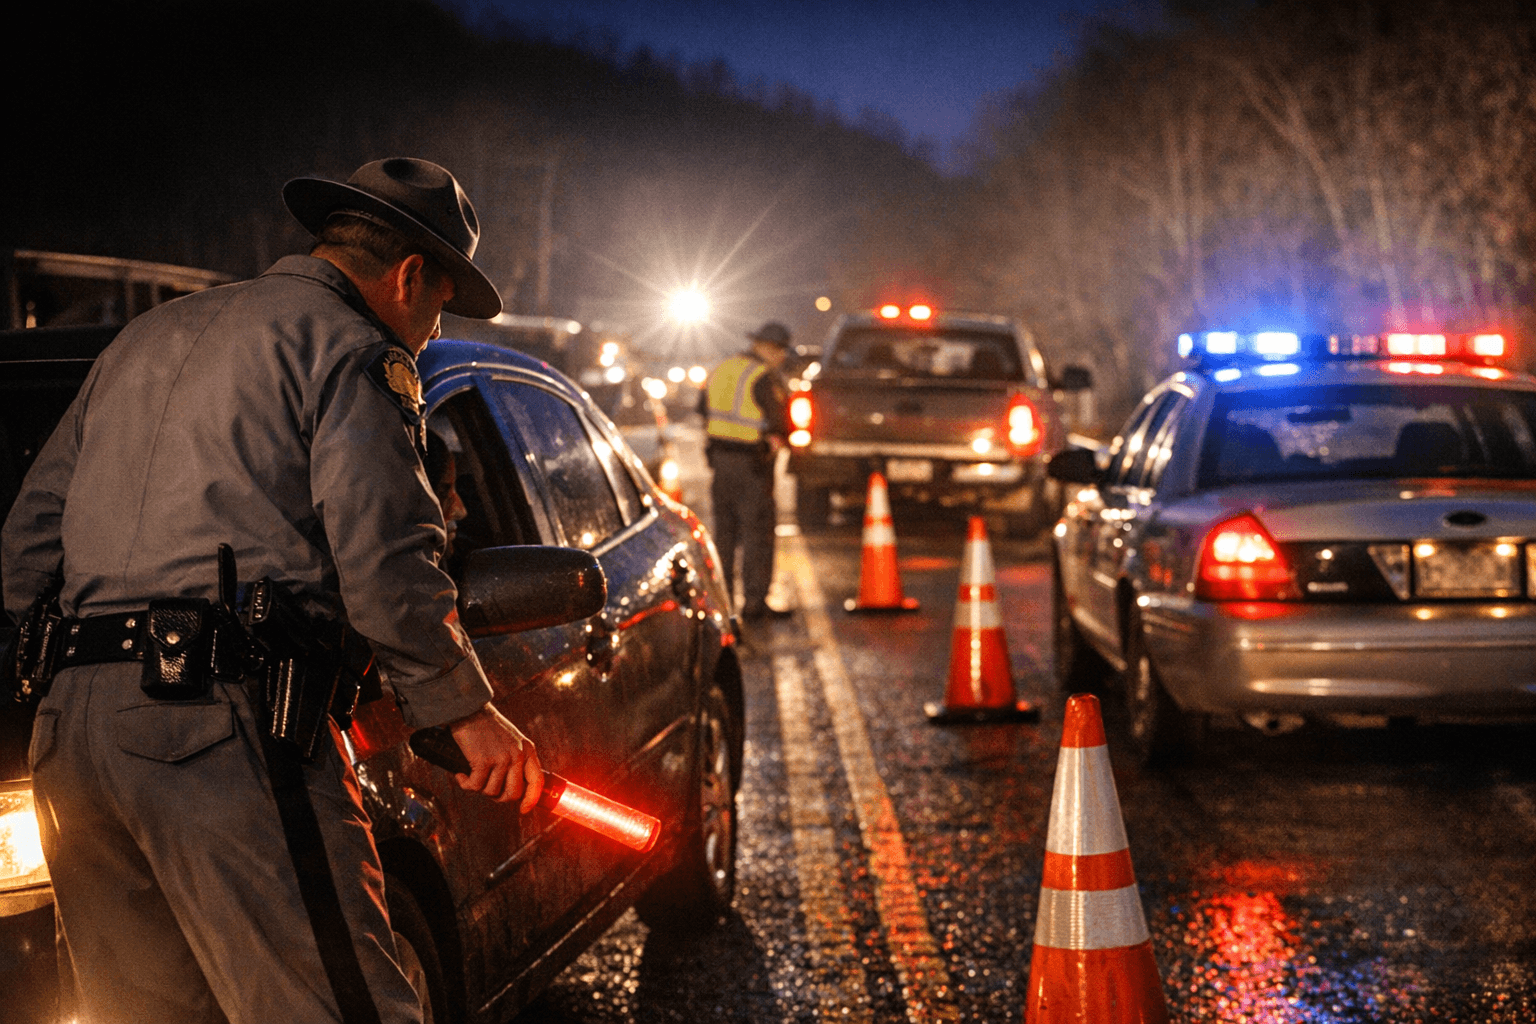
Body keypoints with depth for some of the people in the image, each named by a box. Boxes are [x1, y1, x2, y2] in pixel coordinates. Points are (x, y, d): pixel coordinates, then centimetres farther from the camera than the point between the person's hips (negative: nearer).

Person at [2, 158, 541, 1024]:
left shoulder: (151, 338, 28)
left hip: (72, 718, 8)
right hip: (225, 723, -8)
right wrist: (468, 713, 0)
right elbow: (382, 562, -9)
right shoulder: (352, 350, 3)